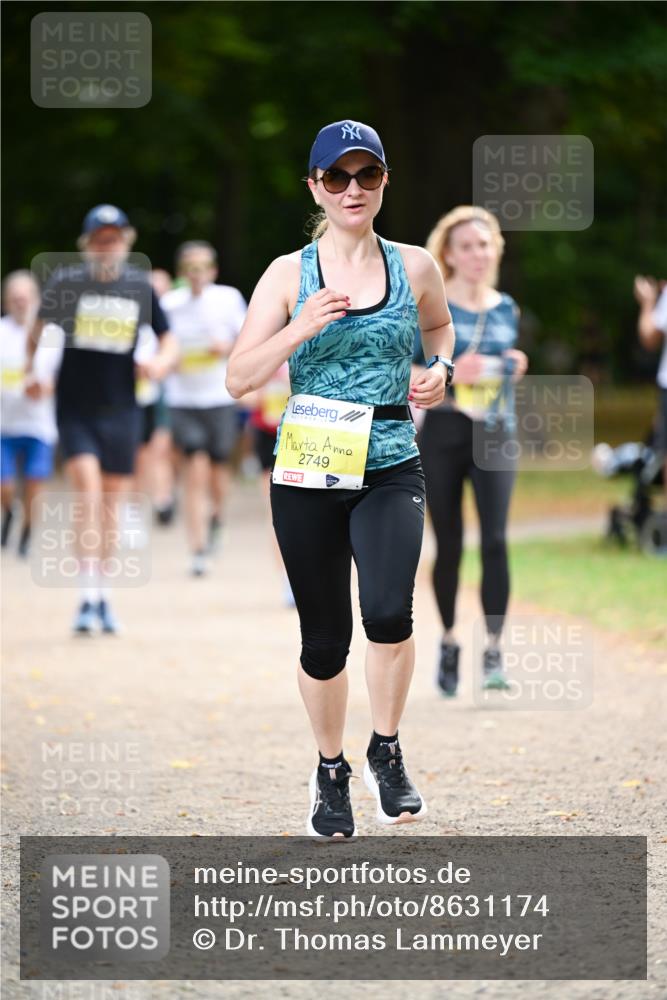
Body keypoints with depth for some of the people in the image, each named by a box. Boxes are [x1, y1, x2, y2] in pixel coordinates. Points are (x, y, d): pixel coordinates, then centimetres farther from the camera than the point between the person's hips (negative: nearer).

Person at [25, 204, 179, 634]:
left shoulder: (140, 287, -1)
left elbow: (169, 340, 5)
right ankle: (88, 597, -18)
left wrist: (161, 362, -15)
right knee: (89, 495, -18)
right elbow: (40, 326, 13)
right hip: (75, 409, -2)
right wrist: (31, 368, 8)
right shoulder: (67, 282, -5)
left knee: (112, 506, 8)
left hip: (121, 411, 2)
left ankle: (103, 593, 24)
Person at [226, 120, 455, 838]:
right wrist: (301, 329, -17)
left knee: (388, 612, -24)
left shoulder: (414, 267, 4)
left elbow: (439, 324, 27)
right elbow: (238, 379, -3)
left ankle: (386, 751, -1)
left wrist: (440, 367, 6)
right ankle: (330, 771, 30)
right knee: (324, 639, 7)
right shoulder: (290, 274, 0)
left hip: (390, 469, 0)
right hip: (308, 475, 0)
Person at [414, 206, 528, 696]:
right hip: (443, 435, -2)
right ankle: (449, 642, 24)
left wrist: (515, 369, 1)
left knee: (495, 540, -12)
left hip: (494, 434, 2)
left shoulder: (506, 308, 9)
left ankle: (493, 651, -12)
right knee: (449, 545, 5)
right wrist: (451, 372, -19)